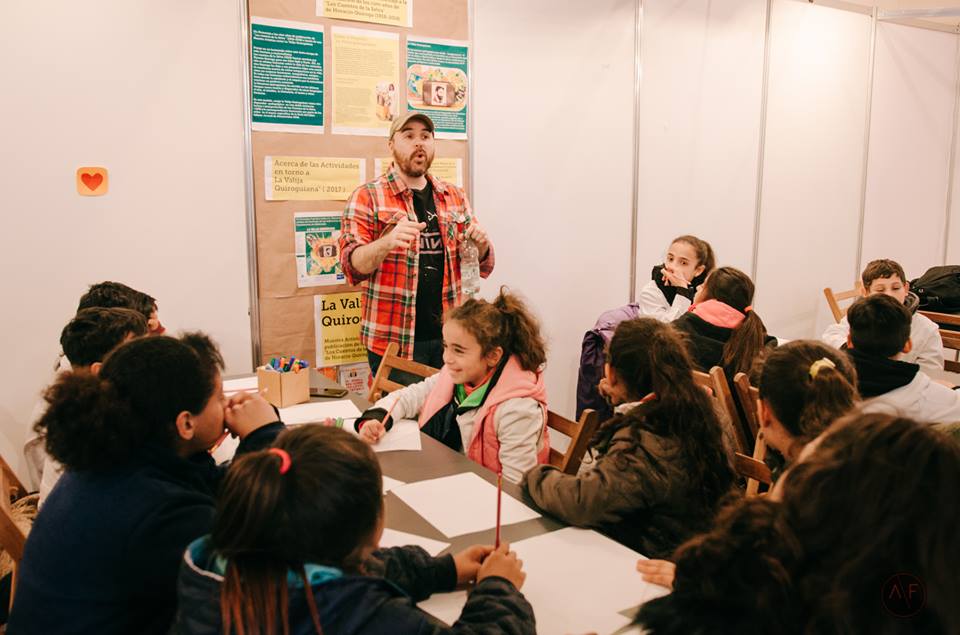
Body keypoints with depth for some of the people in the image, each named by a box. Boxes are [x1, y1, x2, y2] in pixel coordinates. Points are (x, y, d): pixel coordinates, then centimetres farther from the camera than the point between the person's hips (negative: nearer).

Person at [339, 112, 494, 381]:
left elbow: (483, 267, 13)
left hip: (449, 336, 4)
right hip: (394, 340, -4)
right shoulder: (367, 197, -2)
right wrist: (387, 242, -30)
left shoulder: (454, 197, 10)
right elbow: (353, 267, -11)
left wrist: (481, 244, -10)